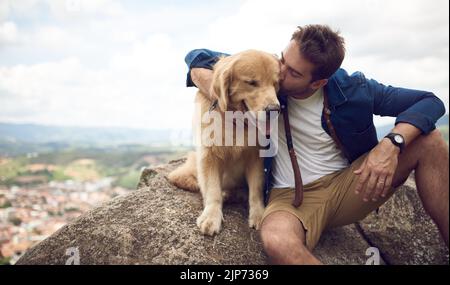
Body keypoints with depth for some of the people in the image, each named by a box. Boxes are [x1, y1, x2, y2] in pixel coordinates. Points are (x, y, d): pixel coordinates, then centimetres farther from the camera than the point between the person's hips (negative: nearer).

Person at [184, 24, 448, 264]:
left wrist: (392, 143, -26)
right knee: (277, 241, -40)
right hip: (290, 196, -1)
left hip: (348, 183, 2)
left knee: (428, 140, -15)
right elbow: (197, 58, -1)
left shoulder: (351, 89, -9)